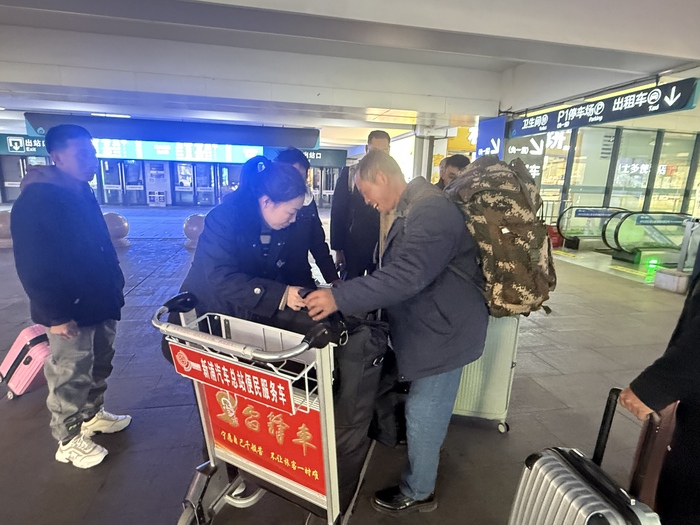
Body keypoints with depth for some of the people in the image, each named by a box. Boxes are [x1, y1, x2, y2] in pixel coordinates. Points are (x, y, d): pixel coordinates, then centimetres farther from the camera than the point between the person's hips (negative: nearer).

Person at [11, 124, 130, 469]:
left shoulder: (84, 195, 10)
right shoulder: (36, 200, -16)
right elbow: (31, 266, -19)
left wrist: (115, 288, 13)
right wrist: (55, 315, -20)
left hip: (100, 304, 8)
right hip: (70, 312, -8)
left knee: (98, 368, 21)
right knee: (69, 379, 7)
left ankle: (92, 415, 41)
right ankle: (69, 441, 25)